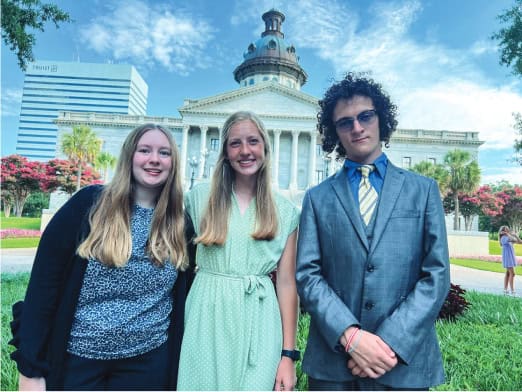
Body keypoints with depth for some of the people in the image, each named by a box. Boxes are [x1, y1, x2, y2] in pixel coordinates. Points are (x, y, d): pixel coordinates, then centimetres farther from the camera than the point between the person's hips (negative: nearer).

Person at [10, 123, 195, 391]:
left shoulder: (180, 224, -2)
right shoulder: (89, 204, -10)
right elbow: (44, 283, -9)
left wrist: (174, 359, 7)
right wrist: (31, 368, -9)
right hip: (77, 359, -2)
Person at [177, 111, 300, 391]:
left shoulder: (285, 212, 2)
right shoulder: (200, 197, 1)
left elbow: (286, 283, 0)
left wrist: (288, 354, -2)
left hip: (258, 325, 0)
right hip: (207, 319, 0)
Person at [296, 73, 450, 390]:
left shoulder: (423, 189, 3)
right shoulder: (318, 198, 3)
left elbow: (437, 275, -3)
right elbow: (308, 275, -3)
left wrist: (391, 342, -12)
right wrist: (350, 336, -15)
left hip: (405, 359, 0)